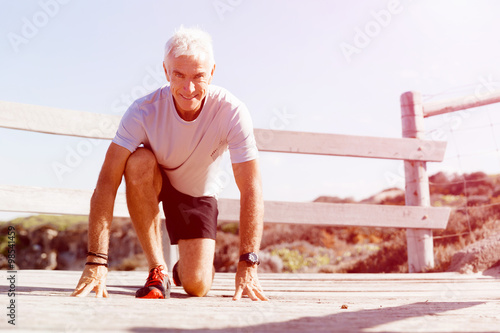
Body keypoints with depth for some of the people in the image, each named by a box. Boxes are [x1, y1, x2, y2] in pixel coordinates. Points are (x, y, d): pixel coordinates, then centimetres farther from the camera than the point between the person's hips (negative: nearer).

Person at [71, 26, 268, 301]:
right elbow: (107, 182, -32)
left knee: (196, 286, -14)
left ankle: (182, 269, 26)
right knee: (139, 161, -35)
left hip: (198, 194, 0)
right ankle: (157, 268, -19)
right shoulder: (144, 111, -29)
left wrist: (247, 265, -34)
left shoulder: (232, 111, -29)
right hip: (151, 184, 0)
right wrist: (96, 261, -39)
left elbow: (251, 189, -28)